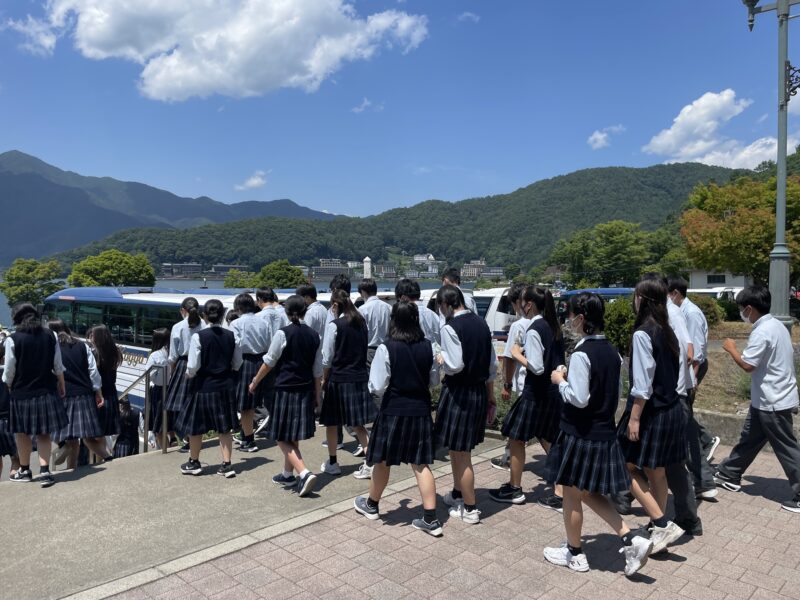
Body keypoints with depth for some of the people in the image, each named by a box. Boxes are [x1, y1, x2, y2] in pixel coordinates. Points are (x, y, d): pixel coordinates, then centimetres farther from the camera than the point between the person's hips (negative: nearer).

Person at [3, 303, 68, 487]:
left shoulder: (13, 340, -11)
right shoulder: (50, 336, -2)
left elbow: (9, 372, -7)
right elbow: (58, 366, 2)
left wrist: (7, 389, 10)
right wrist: (61, 386, 14)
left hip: (22, 394, -2)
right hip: (46, 392, 3)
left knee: (22, 433, 16)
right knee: (44, 434, 12)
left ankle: (24, 470, 28)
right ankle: (44, 471, 4)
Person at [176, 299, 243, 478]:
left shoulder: (198, 337, -15)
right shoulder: (231, 336, -4)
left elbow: (193, 367, -14)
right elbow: (237, 364, 4)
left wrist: (188, 375, 8)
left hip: (203, 387, -3)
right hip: (225, 387, 3)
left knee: (196, 426, 15)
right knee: (224, 427, 12)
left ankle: (194, 463, 29)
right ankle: (226, 465, 12)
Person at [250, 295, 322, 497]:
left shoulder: (283, 333, -12)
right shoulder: (314, 335, 3)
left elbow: (269, 362, -6)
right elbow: (317, 369, 7)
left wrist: (255, 382, 8)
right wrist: (317, 394, 16)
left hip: (286, 389, -5)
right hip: (306, 389, 6)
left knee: (283, 438, 3)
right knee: (293, 436, 19)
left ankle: (304, 473, -12)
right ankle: (288, 474, 30)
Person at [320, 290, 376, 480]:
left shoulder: (334, 325, -12)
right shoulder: (362, 323, 4)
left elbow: (327, 358, -7)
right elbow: (363, 349, 10)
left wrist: (324, 379, 6)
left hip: (339, 379, -5)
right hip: (360, 377, 5)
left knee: (332, 422, 13)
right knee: (358, 424, 11)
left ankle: (332, 463, 24)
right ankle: (370, 463, 3)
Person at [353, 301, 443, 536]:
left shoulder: (386, 348, -15)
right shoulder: (428, 347, -2)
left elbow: (377, 386, -13)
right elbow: (434, 381, 9)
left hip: (393, 410, -3)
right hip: (420, 410, 4)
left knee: (382, 461, 15)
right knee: (421, 464, 9)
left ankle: (371, 505, 35)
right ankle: (430, 519, 8)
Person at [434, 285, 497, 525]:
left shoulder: (450, 327, -17)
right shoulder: (480, 322, 6)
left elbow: (455, 365, -23)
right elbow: (492, 363, 9)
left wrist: (441, 359, -3)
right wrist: (490, 392, 18)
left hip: (458, 394, -8)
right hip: (479, 392, 8)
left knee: (460, 452, 4)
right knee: (458, 448, 23)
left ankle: (470, 509, 13)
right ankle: (458, 494, 38)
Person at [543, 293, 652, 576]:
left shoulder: (581, 354, -20)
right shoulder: (611, 351, 6)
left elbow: (579, 398, -23)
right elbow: (612, 391, 13)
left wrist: (560, 381, -8)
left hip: (581, 435, -8)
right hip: (605, 432, 8)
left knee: (572, 495, 11)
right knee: (590, 493, 22)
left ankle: (574, 553, 26)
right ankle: (631, 540, 13)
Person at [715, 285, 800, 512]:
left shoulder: (762, 332, -23)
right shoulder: (776, 325, 8)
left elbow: (747, 365, -23)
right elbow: (774, 359, 14)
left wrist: (731, 348, -7)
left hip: (773, 402, -10)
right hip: (772, 398, 10)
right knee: (749, 438, 19)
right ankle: (729, 475, 32)